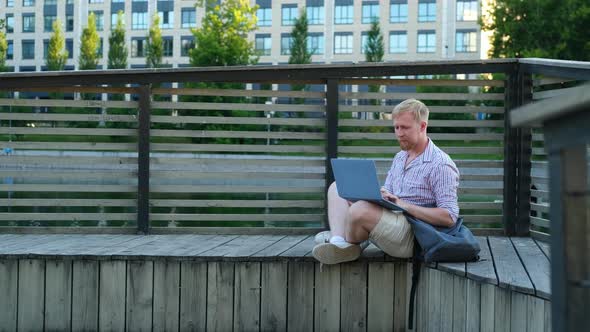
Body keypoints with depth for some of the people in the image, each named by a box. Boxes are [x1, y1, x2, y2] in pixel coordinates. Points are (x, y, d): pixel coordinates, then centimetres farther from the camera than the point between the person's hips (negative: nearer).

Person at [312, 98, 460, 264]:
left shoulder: (441, 164, -11)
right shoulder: (399, 157, 18)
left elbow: (449, 217, -17)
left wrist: (406, 205, -21)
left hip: (413, 237, -10)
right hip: (390, 224, 10)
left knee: (360, 210, -34)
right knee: (337, 188, 6)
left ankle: (349, 243, 0)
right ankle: (338, 242, -19)